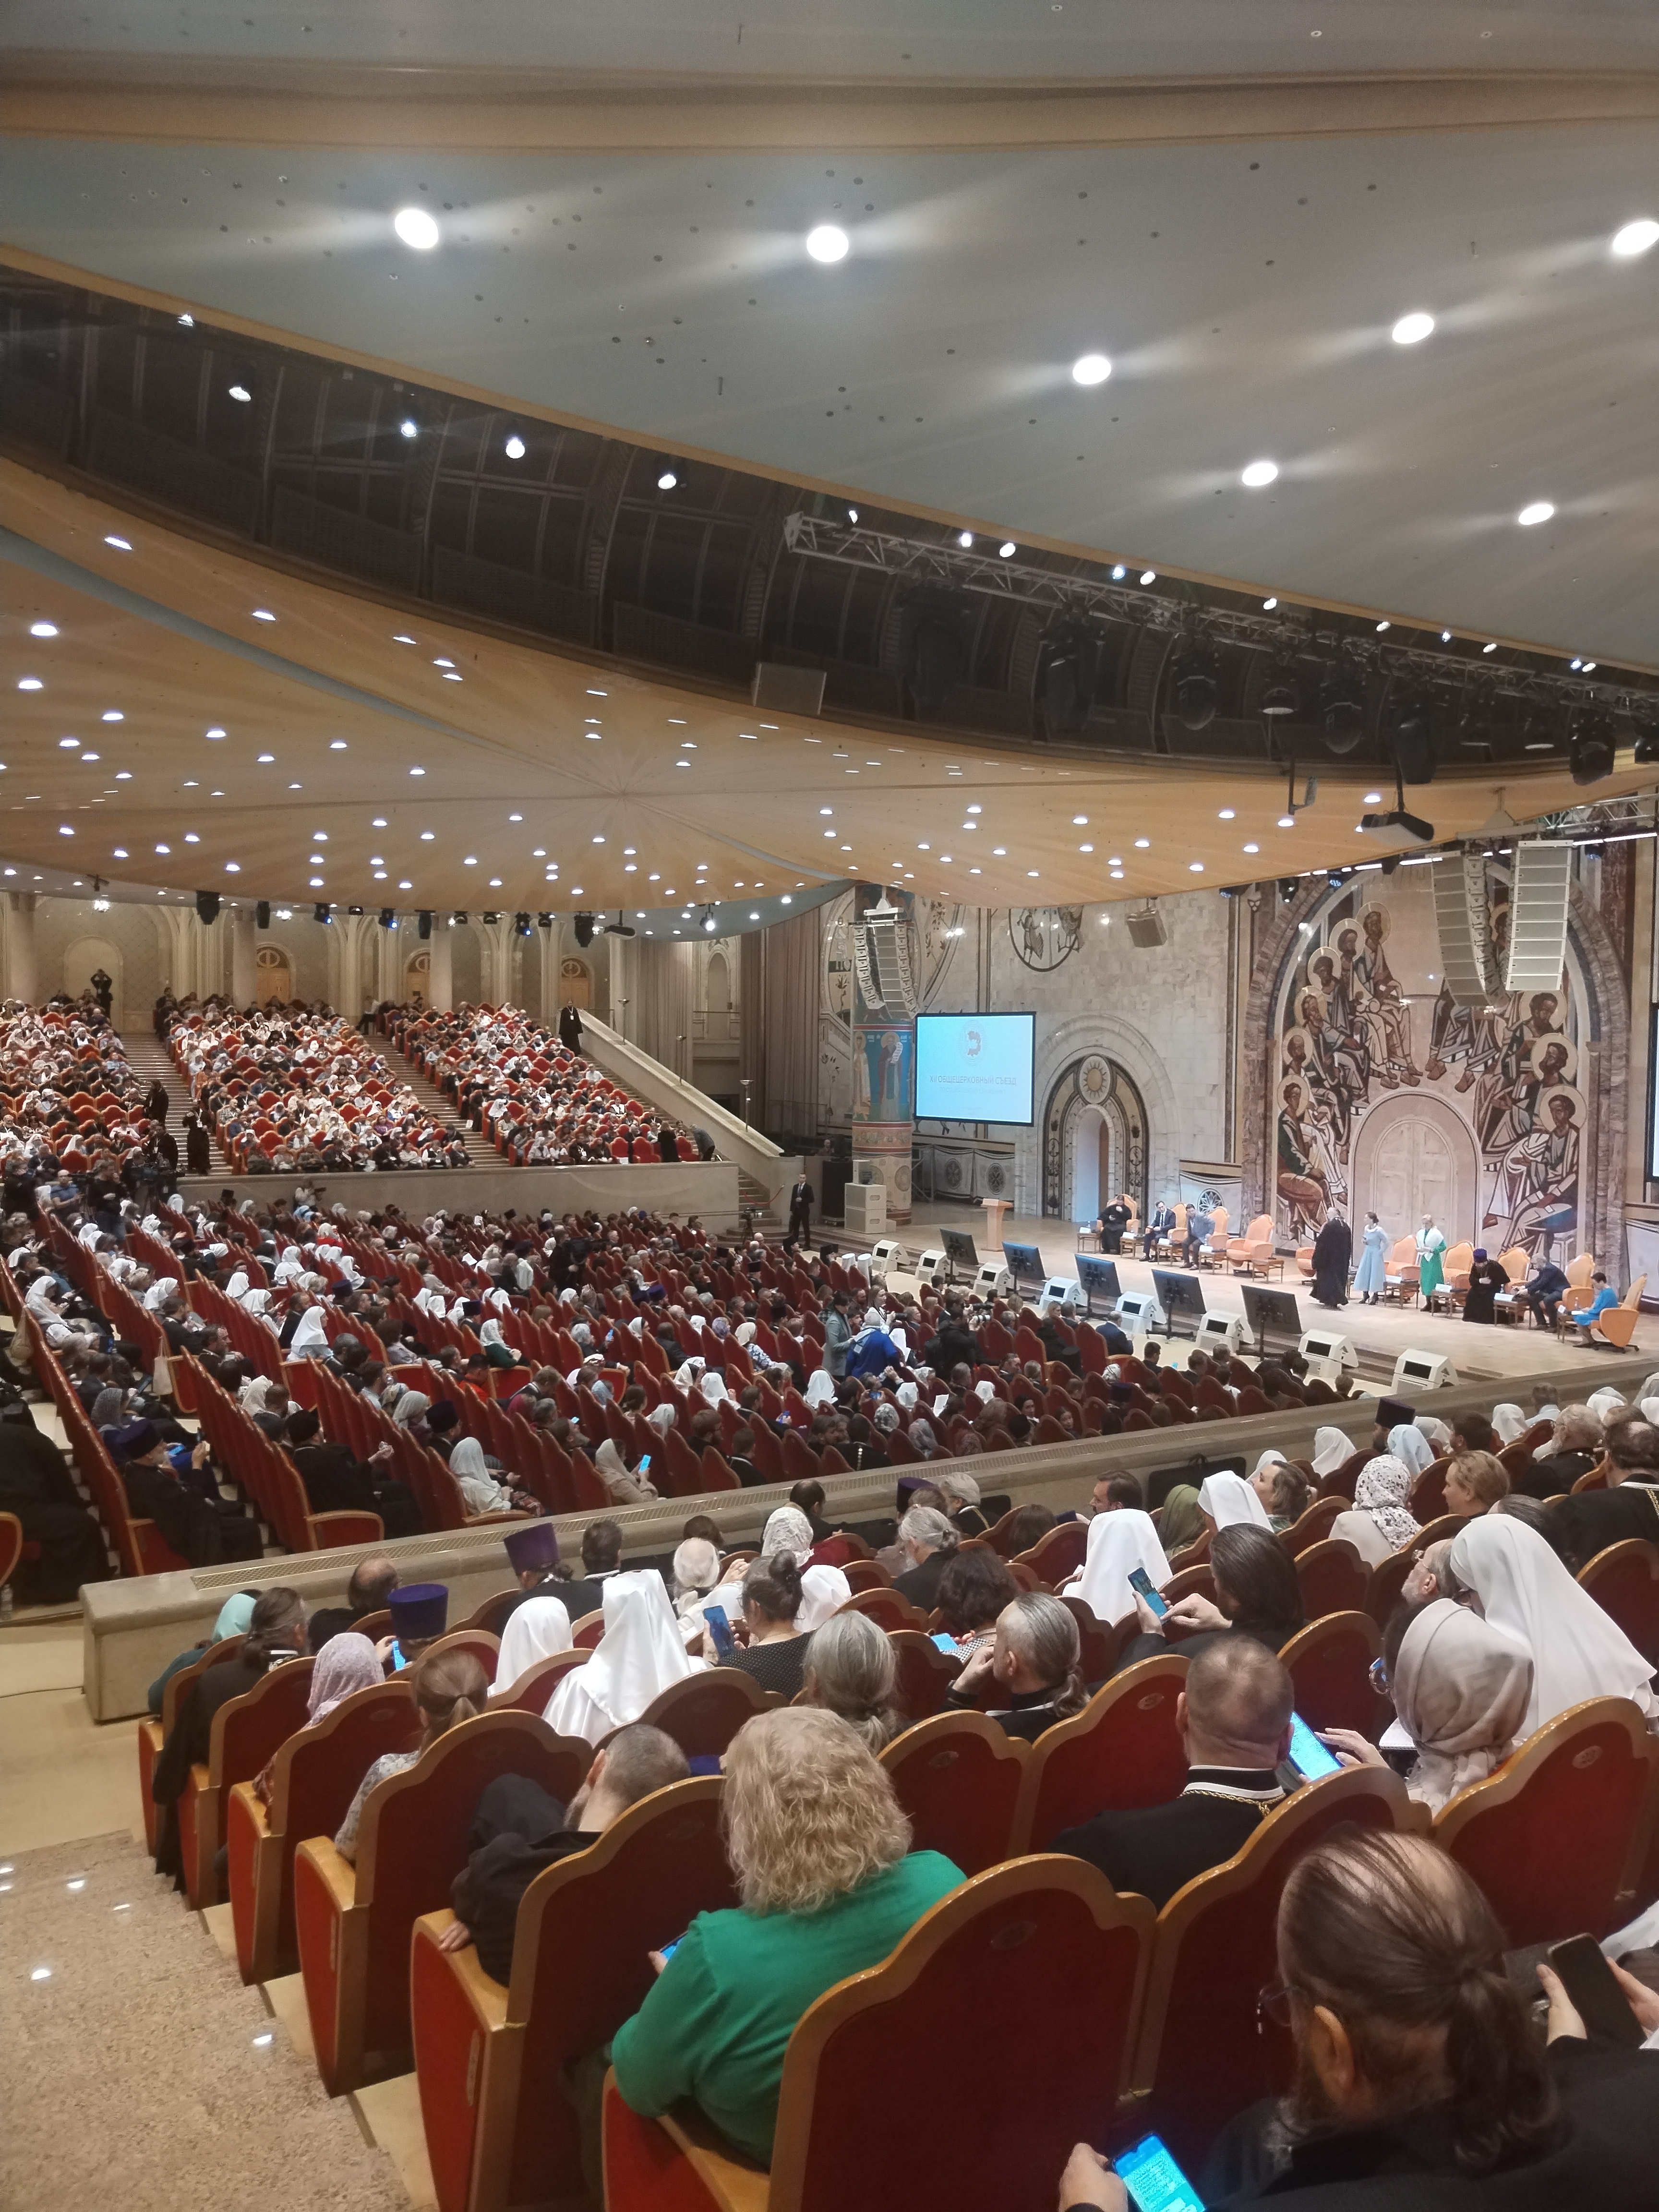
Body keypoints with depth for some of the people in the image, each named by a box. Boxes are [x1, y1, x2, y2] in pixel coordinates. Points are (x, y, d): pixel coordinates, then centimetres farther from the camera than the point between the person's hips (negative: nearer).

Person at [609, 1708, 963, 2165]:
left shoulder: (720, 1955, -36)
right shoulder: (941, 1881, -23)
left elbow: (639, 2089, -17)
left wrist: (675, 1988, 2)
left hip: (767, 2172, -4)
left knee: (594, 2066, 24)